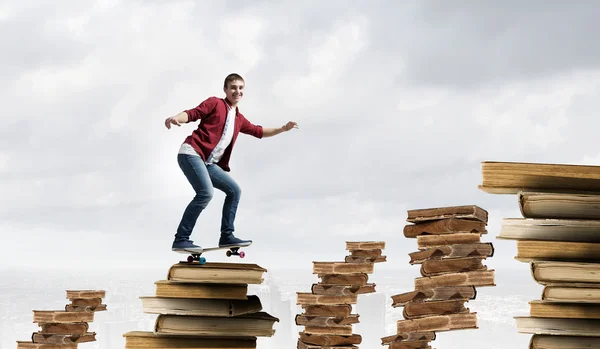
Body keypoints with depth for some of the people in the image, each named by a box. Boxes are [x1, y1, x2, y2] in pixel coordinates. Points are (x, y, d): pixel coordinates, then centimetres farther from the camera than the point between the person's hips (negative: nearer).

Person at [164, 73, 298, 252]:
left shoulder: (239, 119, 23)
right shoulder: (215, 103, 2)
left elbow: (259, 131, 36)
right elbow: (192, 113, -9)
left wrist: (282, 129, 29)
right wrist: (175, 118, -28)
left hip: (209, 163, 9)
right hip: (191, 153, -9)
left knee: (234, 190, 10)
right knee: (206, 192, -25)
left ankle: (226, 236, 15)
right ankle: (181, 240, -24)